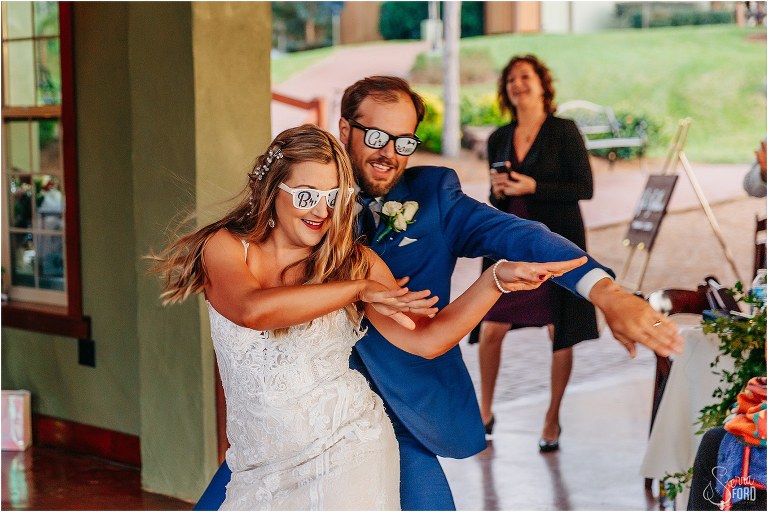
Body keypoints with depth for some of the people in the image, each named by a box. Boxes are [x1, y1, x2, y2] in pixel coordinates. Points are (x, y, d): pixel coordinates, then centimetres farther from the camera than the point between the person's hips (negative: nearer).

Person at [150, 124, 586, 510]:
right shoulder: (225, 248, -1)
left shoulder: (353, 261, 2)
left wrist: (498, 280, -15)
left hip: (349, 455, -1)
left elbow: (426, 339, -5)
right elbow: (252, 309, -23)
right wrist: (359, 290, -21)